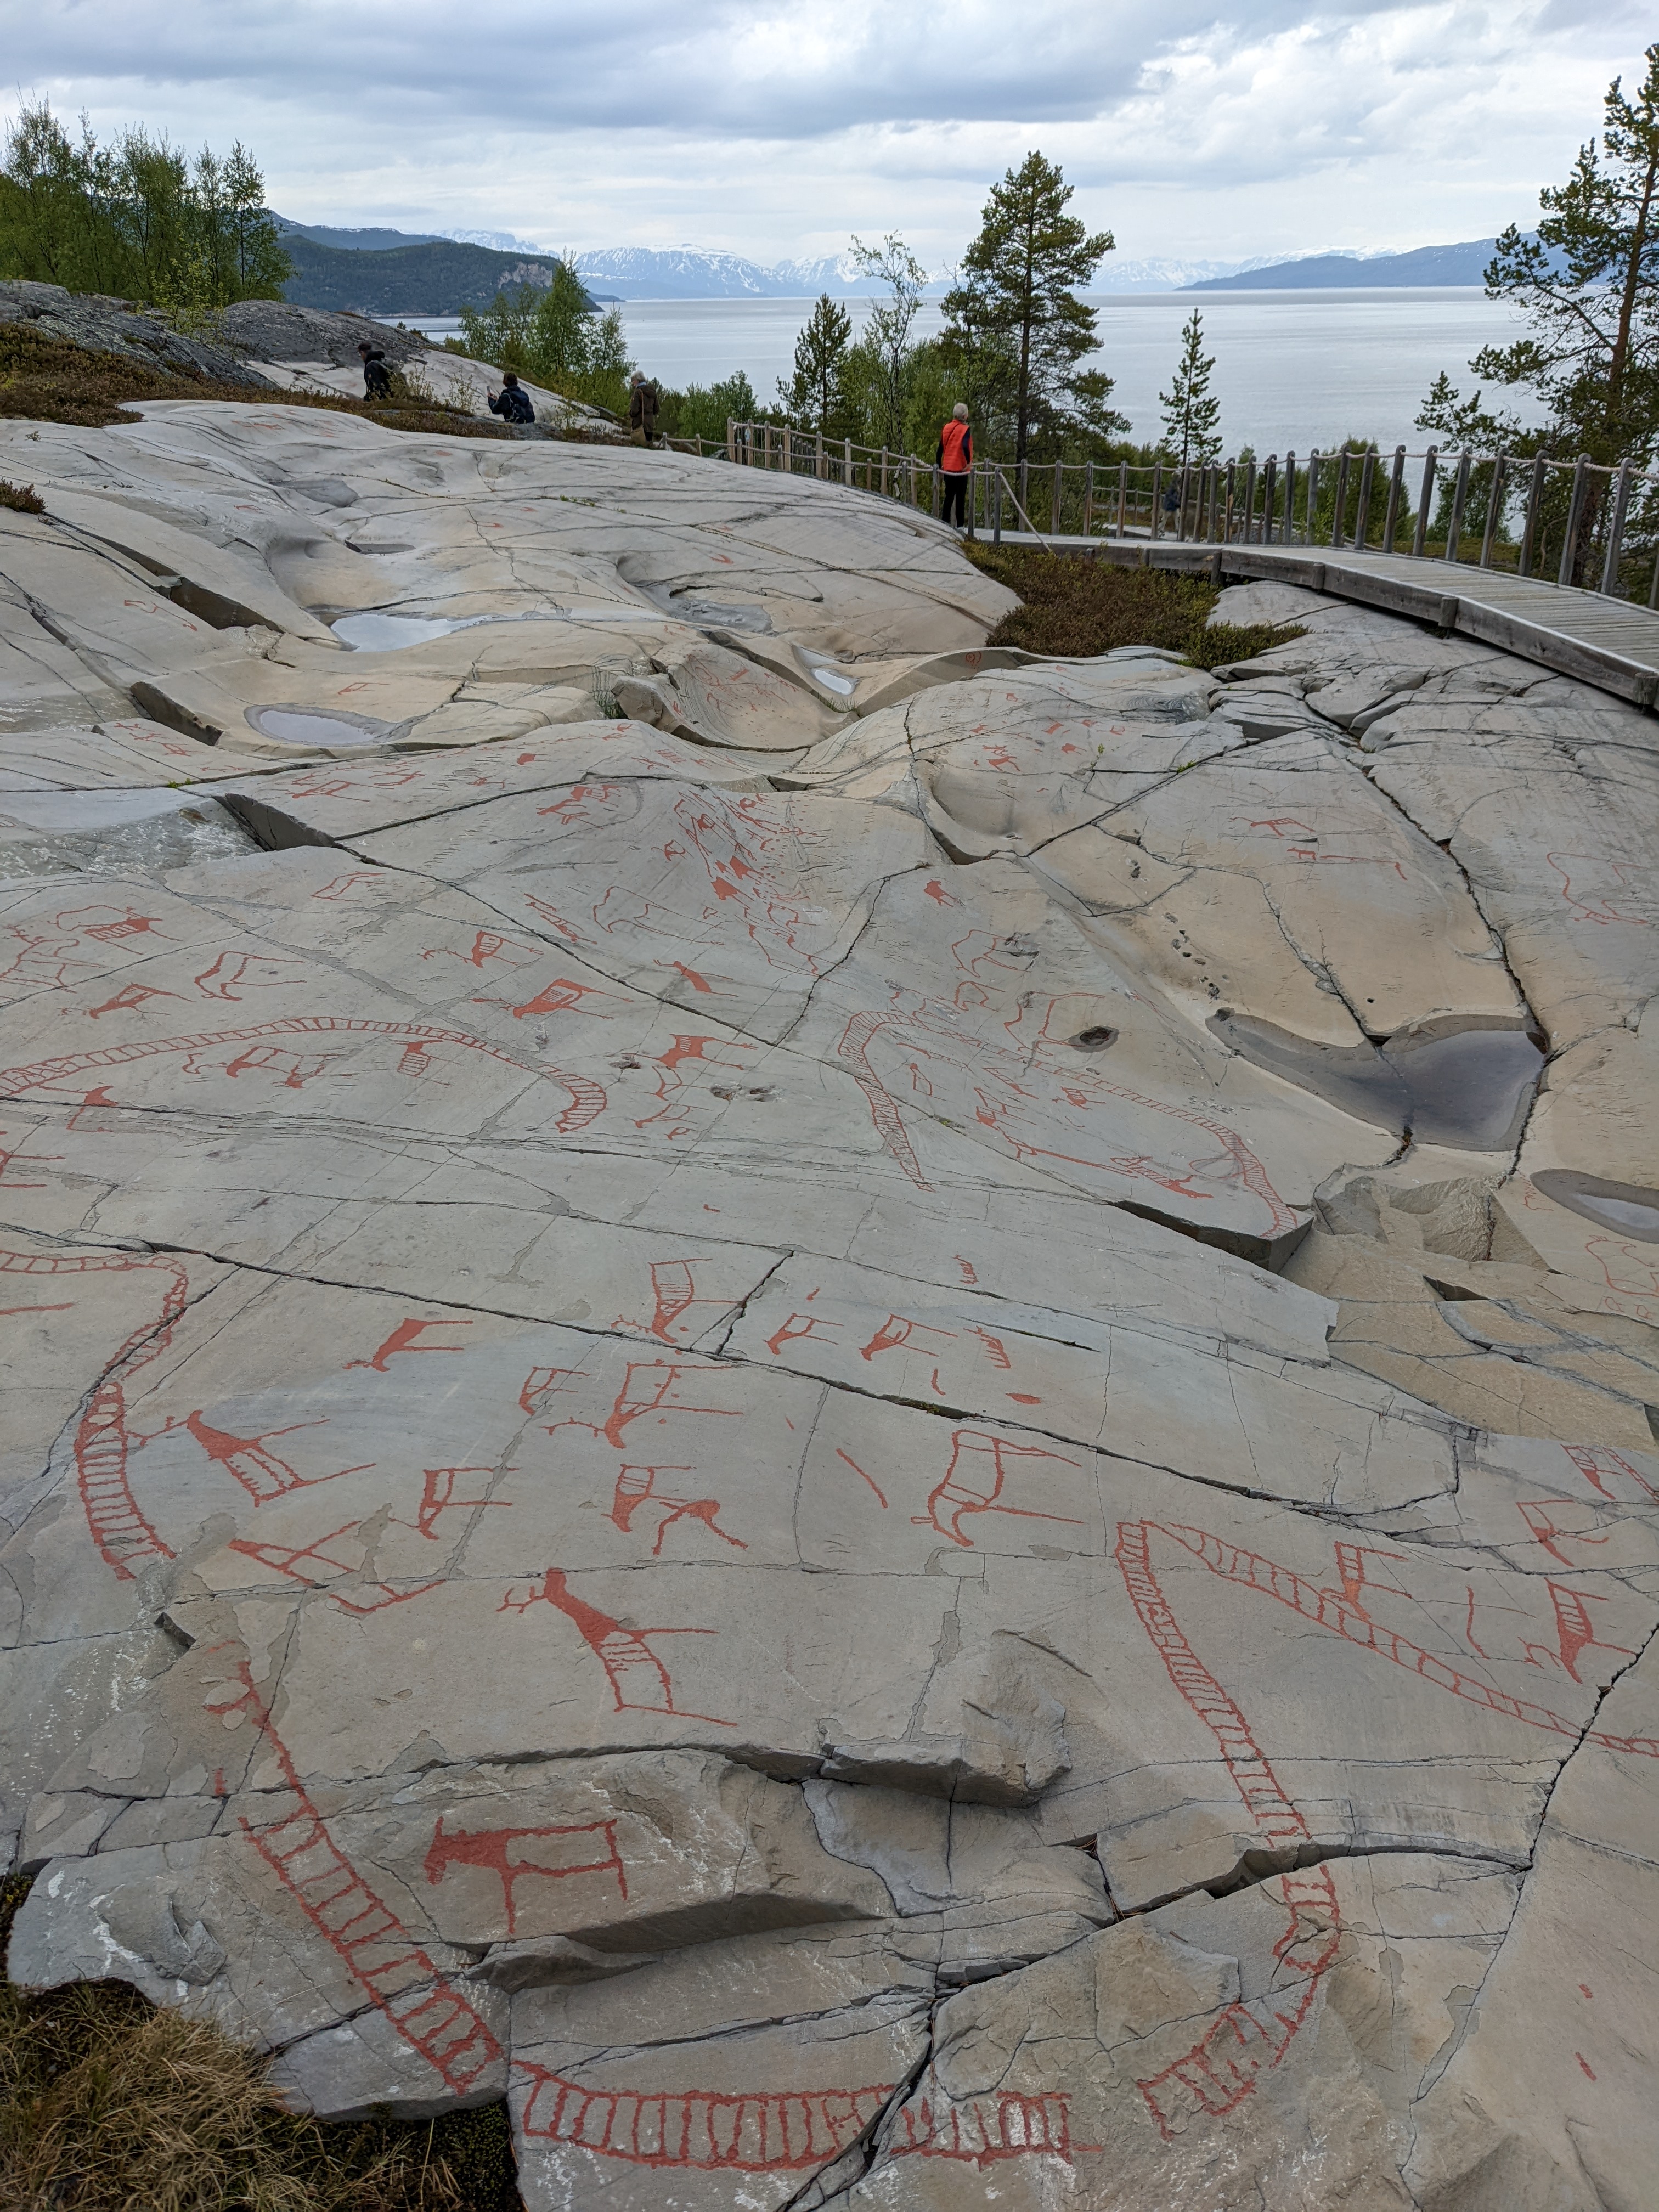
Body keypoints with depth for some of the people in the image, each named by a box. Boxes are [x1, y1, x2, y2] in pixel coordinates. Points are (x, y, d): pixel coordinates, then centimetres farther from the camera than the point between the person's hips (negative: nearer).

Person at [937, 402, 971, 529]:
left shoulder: (946, 428, 6)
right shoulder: (965, 429, -10)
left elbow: (940, 449, 7)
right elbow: (965, 447, -26)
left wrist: (939, 466, 16)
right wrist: (969, 462, -15)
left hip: (947, 469, 5)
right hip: (960, 469, -5)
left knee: (949, 496, 12)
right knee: (960, 497, 3)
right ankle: (960, 525, 5)